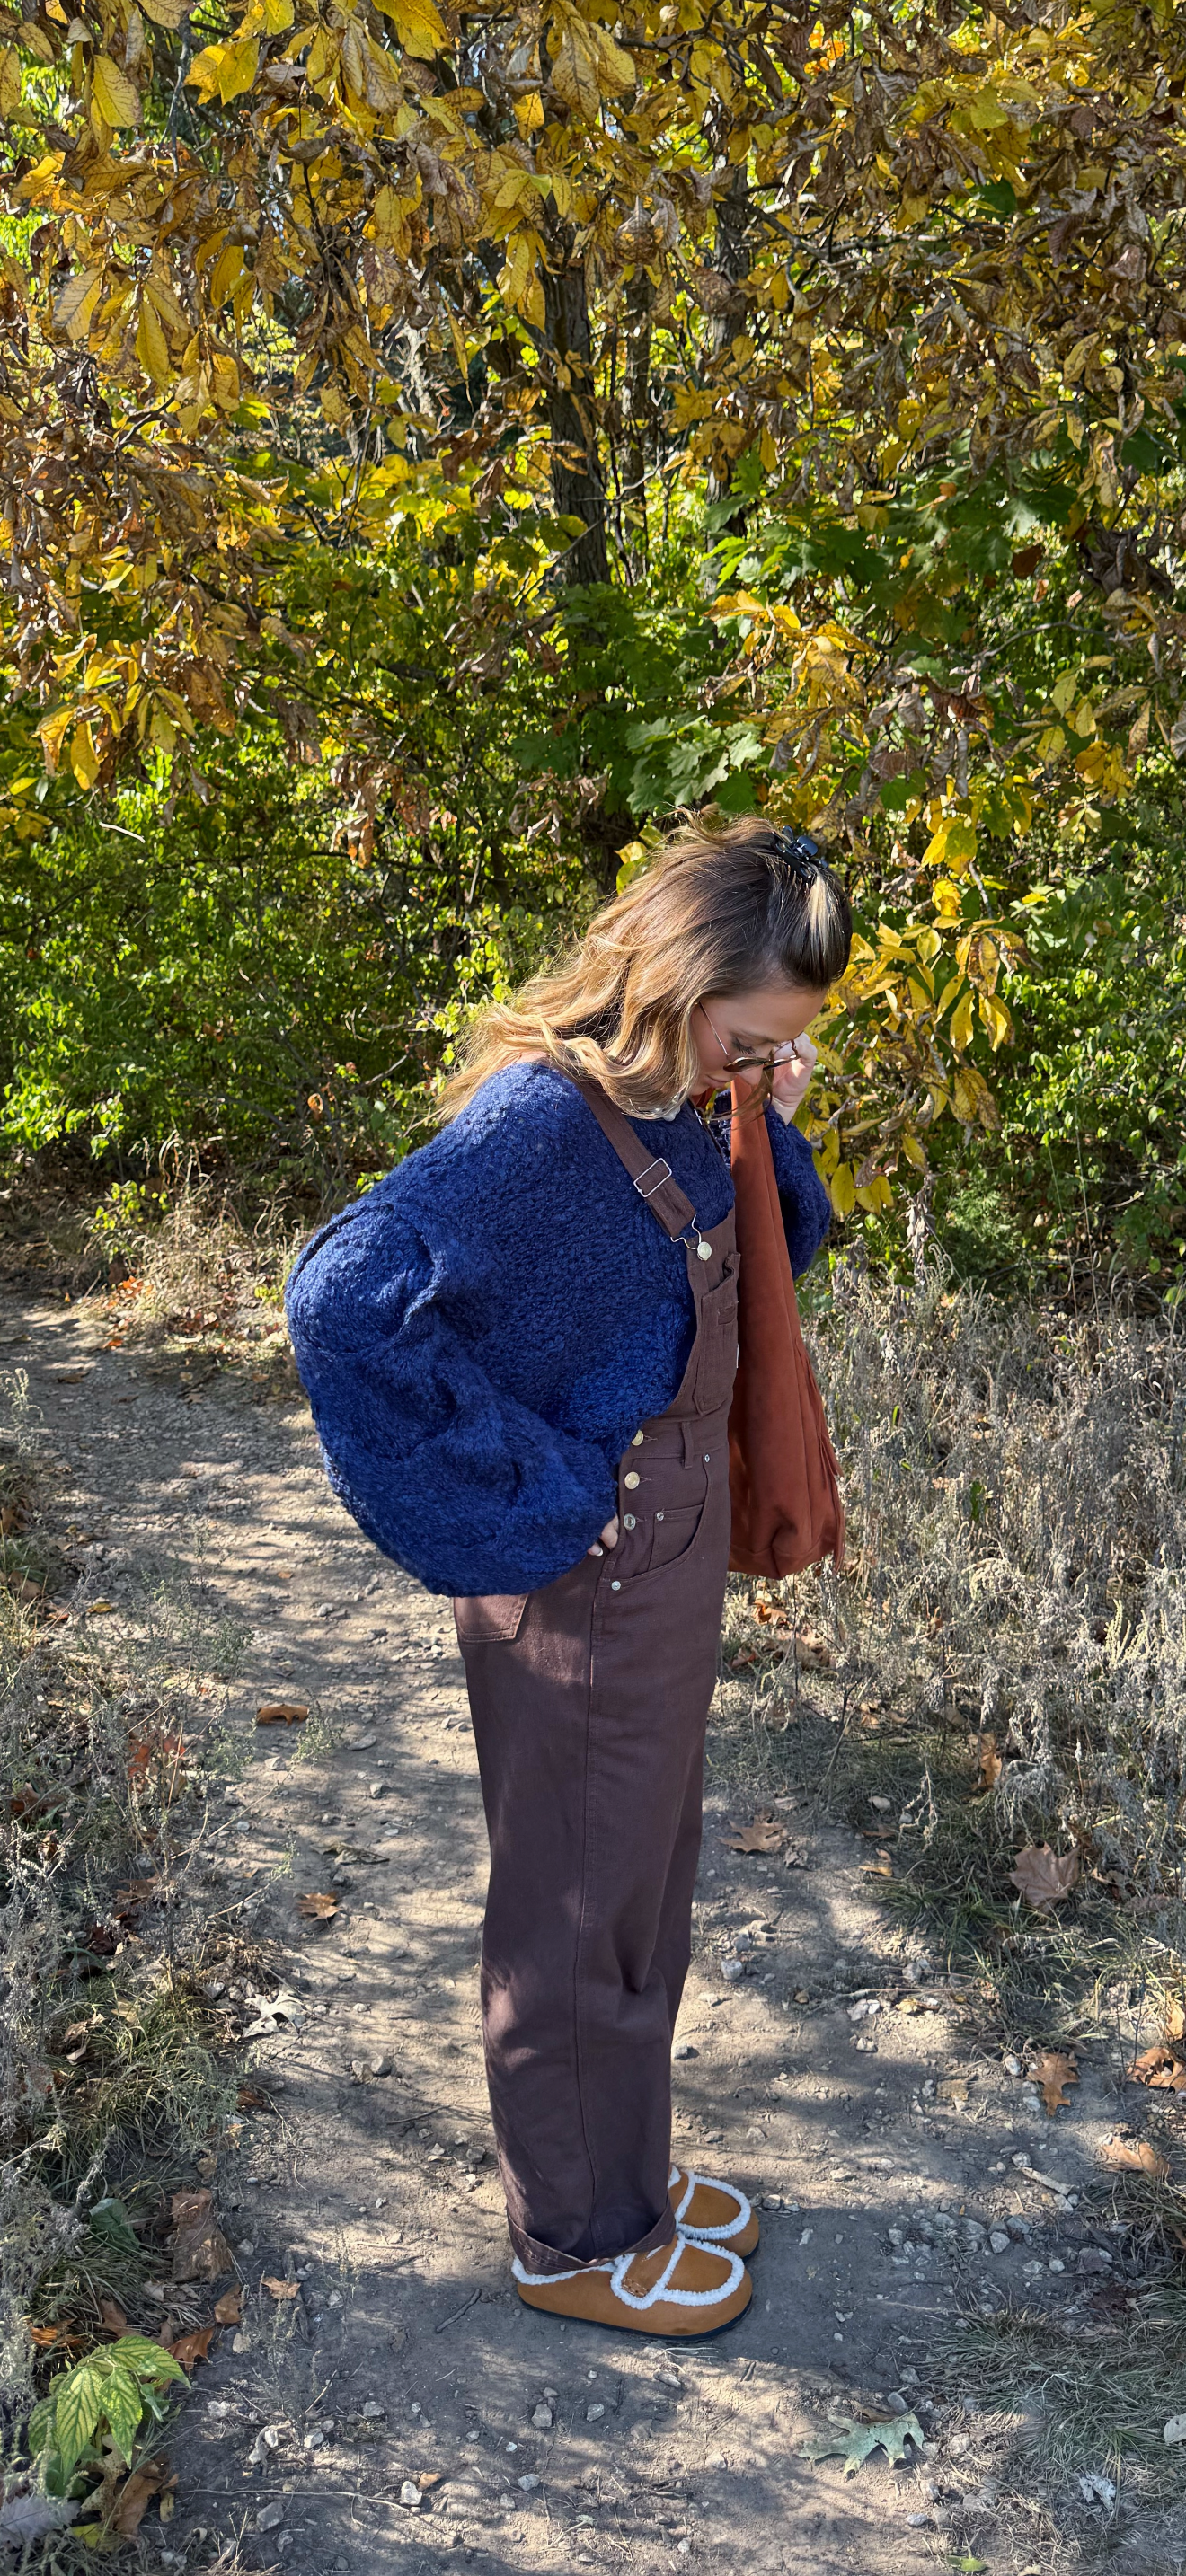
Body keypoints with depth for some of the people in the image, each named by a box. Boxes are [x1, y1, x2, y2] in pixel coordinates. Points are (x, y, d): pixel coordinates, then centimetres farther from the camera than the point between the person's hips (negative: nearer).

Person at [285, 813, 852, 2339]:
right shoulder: (542, 1117, -25)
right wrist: (533, 1485, -26)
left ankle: (621, 2169, 46)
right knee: (578, 1919, 11)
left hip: (672, 1546, 9)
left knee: (643, 1888, 24)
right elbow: (343, 1298, -36)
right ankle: (573, 2238, 34)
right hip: (585, 1581, -9)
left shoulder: (674, 1109, 3)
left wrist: (774, 1130, -4)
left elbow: (786, 1251, 17)